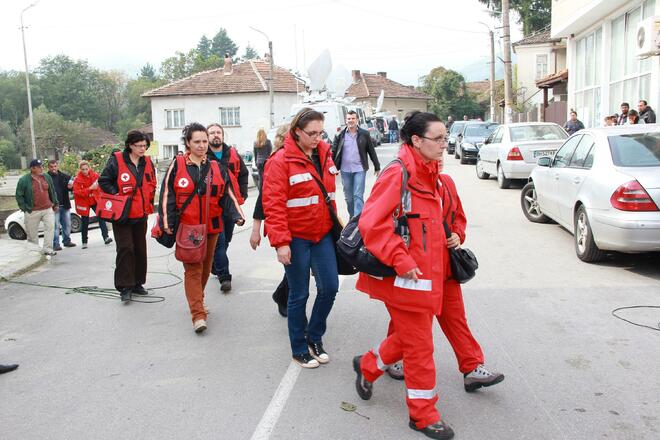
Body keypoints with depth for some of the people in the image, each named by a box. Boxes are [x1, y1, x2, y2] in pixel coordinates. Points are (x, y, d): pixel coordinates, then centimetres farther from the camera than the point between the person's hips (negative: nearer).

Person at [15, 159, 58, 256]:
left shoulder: (47, 177, 7)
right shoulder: (24, 180, -6)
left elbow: (52, 192, 15)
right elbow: (19, 196, -2)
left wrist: (55, 203, 14)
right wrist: (24, 208, -6)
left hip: (47, 209, 3)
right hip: (32, 212, -3)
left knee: (50, 227, -11)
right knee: (32, 233, 6)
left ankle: (47, 249, -6)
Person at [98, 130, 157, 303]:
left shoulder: (147, 162, 8)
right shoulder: (116, 160, -9)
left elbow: (152, 185, 20)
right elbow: (104, 181, -6)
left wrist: (148, 202, 10)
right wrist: (116, 196, -14)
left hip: (141, 214, 6)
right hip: (122, 214, -5)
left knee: (140, 249, 10)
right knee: (125, 248, -9)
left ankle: (137, 283, 23)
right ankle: (125, 287, -1)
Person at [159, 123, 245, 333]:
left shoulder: (215, 167, 7)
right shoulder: (177, 165, -3)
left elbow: (227, 195, 7)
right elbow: (167, 195, -3)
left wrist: (237, 215, -8)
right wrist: (167, 223, -9)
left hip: (211, 227, 4)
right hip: (186, 228, -4)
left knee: (205, 267, 15)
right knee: (193, 269, -8)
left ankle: (197, 301, 35)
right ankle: (198, 315, -8)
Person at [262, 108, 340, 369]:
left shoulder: (324, 154, 5)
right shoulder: (281, 161, -14)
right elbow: (273, 205, -18)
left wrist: (335, 224, 16)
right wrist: (280, 242, -21)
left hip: (322, 234, 6)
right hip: (296, 238, -6)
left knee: (330, 287, 6)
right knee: (299, 294, 6)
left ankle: (315, 337, 30)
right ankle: (299, 349, 25)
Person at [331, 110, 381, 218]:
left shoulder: (364, 134, 1)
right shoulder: (340, 135, 3)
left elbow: (371, 151, 5)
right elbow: (333, 152, 4)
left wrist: (377, 167, 7)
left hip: (359, 169, -2)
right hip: (345, 170, 2)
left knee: (358, 196, -9)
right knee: (348, 197, 10)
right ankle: (352, 218, 25)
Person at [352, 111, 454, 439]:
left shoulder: (429, 175, 11)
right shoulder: (398, 174, -17)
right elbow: (372, 224, -23)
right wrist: (401, 260, -24)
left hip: (427, 275, 9)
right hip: (405, 277, -9)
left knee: (411, 337, 21)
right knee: (419, 347, 3)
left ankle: (367, 366, 44)